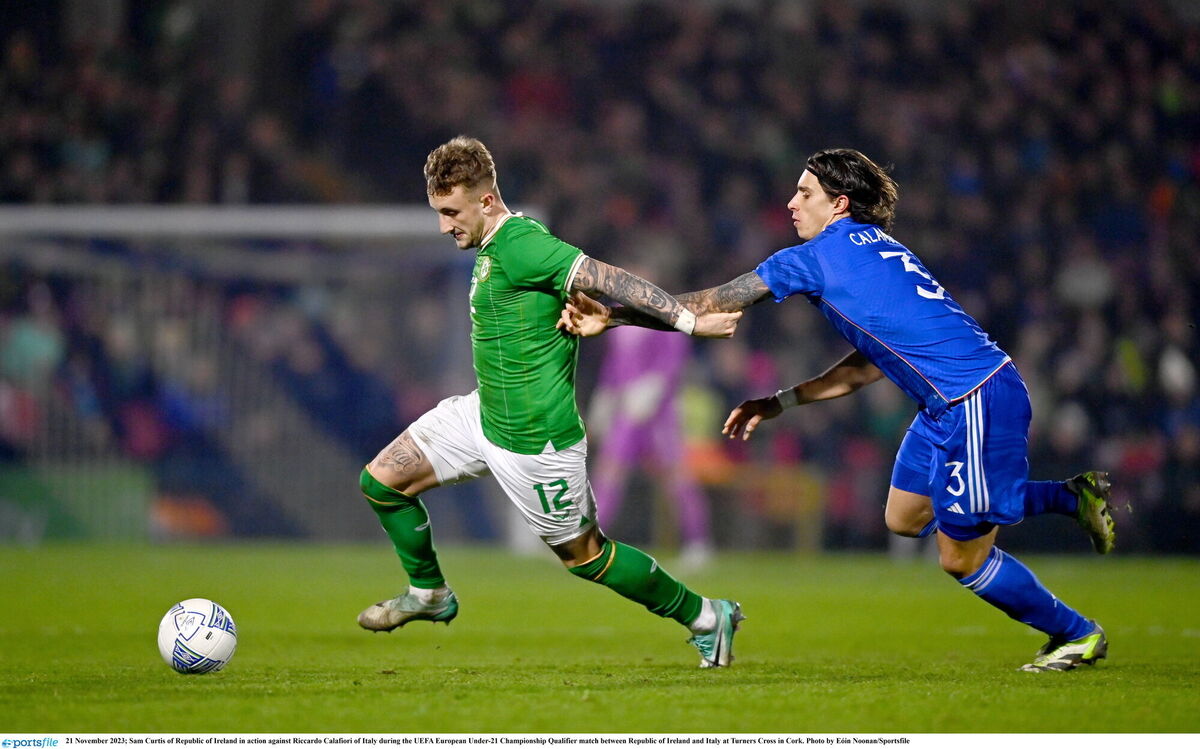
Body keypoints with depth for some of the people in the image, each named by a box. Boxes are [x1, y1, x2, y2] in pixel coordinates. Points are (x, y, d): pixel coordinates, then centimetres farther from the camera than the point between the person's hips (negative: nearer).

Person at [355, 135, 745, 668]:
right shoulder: (491, 248, 6)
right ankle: (429, 593, 29)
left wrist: (691, 322, -32)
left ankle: (702, 616, 21)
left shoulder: (519, 245, -23)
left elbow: (608, 280, -28)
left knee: (584, 553, 4)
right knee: (381, 481, 8)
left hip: (533, 440, -9)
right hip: (482, 414, 9)